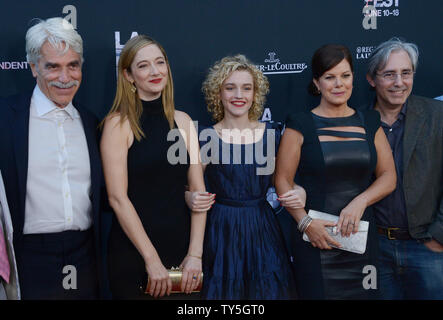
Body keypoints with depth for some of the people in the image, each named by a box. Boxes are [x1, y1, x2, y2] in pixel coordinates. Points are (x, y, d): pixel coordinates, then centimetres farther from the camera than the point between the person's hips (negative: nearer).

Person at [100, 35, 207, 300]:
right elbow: (117, 198, -13)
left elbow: (198, 190, 2)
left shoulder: (182, 120, 6)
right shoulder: (119, 123, -7)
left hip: (182, 245, 4)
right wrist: (152, 259, -15)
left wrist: (195, 253, -7)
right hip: (133, 251, -4)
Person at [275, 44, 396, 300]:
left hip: (361, 238, 4)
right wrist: (306, 222, -15)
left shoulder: (370, 123, 10)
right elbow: (283, 181, -4)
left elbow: (388, 177, 8)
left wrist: (360, 201, -10)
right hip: (316, 241, -3)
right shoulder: (301, 125, -1)